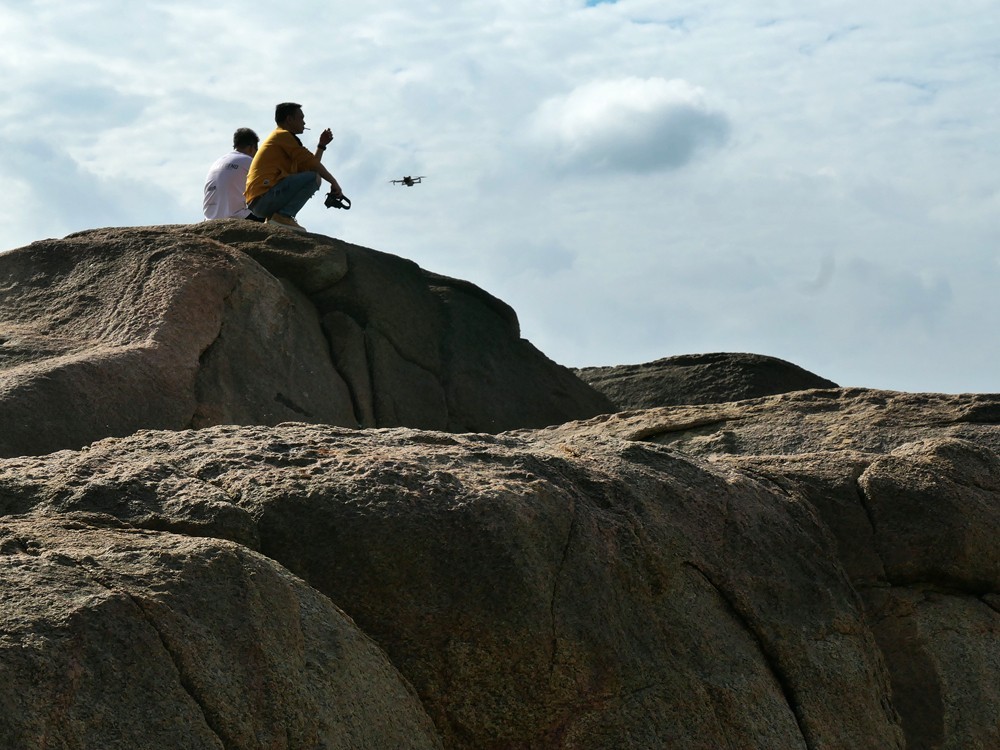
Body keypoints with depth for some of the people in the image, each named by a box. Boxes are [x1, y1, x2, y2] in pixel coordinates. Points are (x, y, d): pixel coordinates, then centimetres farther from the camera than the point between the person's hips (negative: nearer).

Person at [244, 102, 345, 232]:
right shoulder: (283, 135, -1)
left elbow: (307, 166, 25)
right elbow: (310, 162, -8)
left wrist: (322, 145, 26)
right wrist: (333, 181, -2)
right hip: (264, 197, -10)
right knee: (313, 178, -17)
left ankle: (272, 216, 10)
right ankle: (283, 216, -18)